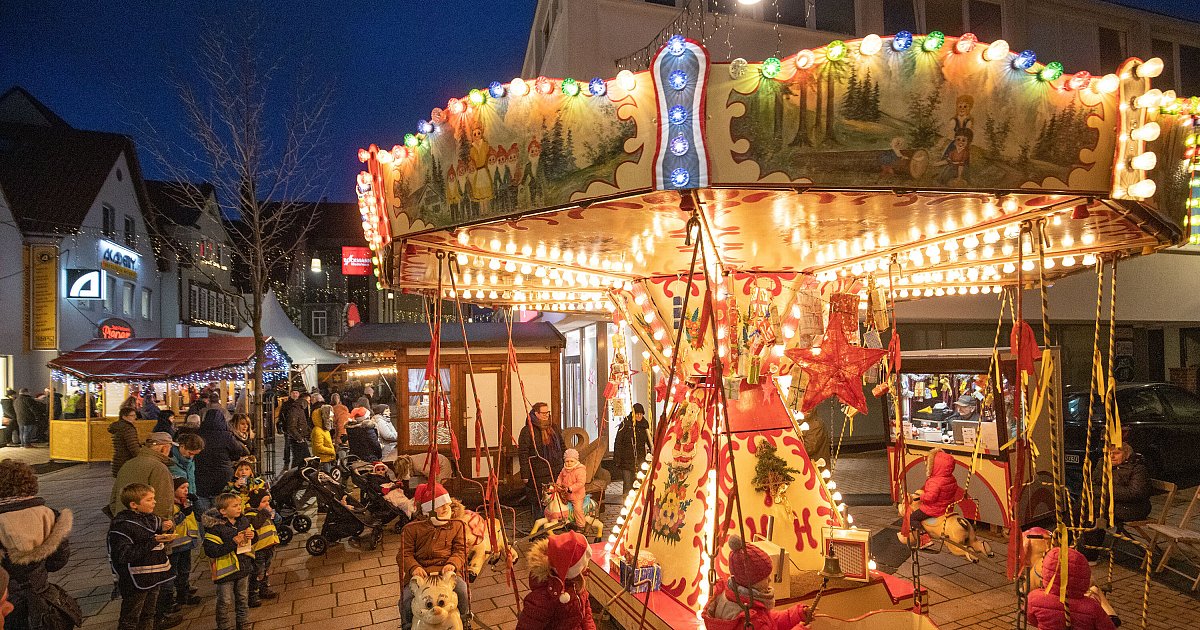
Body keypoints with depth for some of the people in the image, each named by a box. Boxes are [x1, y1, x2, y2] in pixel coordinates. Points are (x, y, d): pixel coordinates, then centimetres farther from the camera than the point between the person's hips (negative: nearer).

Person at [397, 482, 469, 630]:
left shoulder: (456, 526, 14)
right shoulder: (413, 528, 9)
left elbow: (460, 551, 7)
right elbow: (404, 554, 4)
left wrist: (452, 564, -15)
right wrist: (414, 568, -17)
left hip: (447, 570, 0)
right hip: (420, 572, 0)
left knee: (461, 590, -27)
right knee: (407, 598, -25)